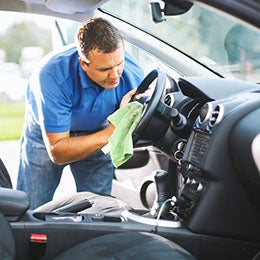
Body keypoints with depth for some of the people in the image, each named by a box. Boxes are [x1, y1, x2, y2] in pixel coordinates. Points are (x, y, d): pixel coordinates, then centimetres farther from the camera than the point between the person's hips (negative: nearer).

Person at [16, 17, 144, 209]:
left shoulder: (133, 74, -28)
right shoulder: (54, 76, -38)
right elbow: (57, 153, -34)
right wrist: (110, 133, -44)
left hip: (95, 132, 2)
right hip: (46, 133, -2)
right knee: (31, 210, 1)